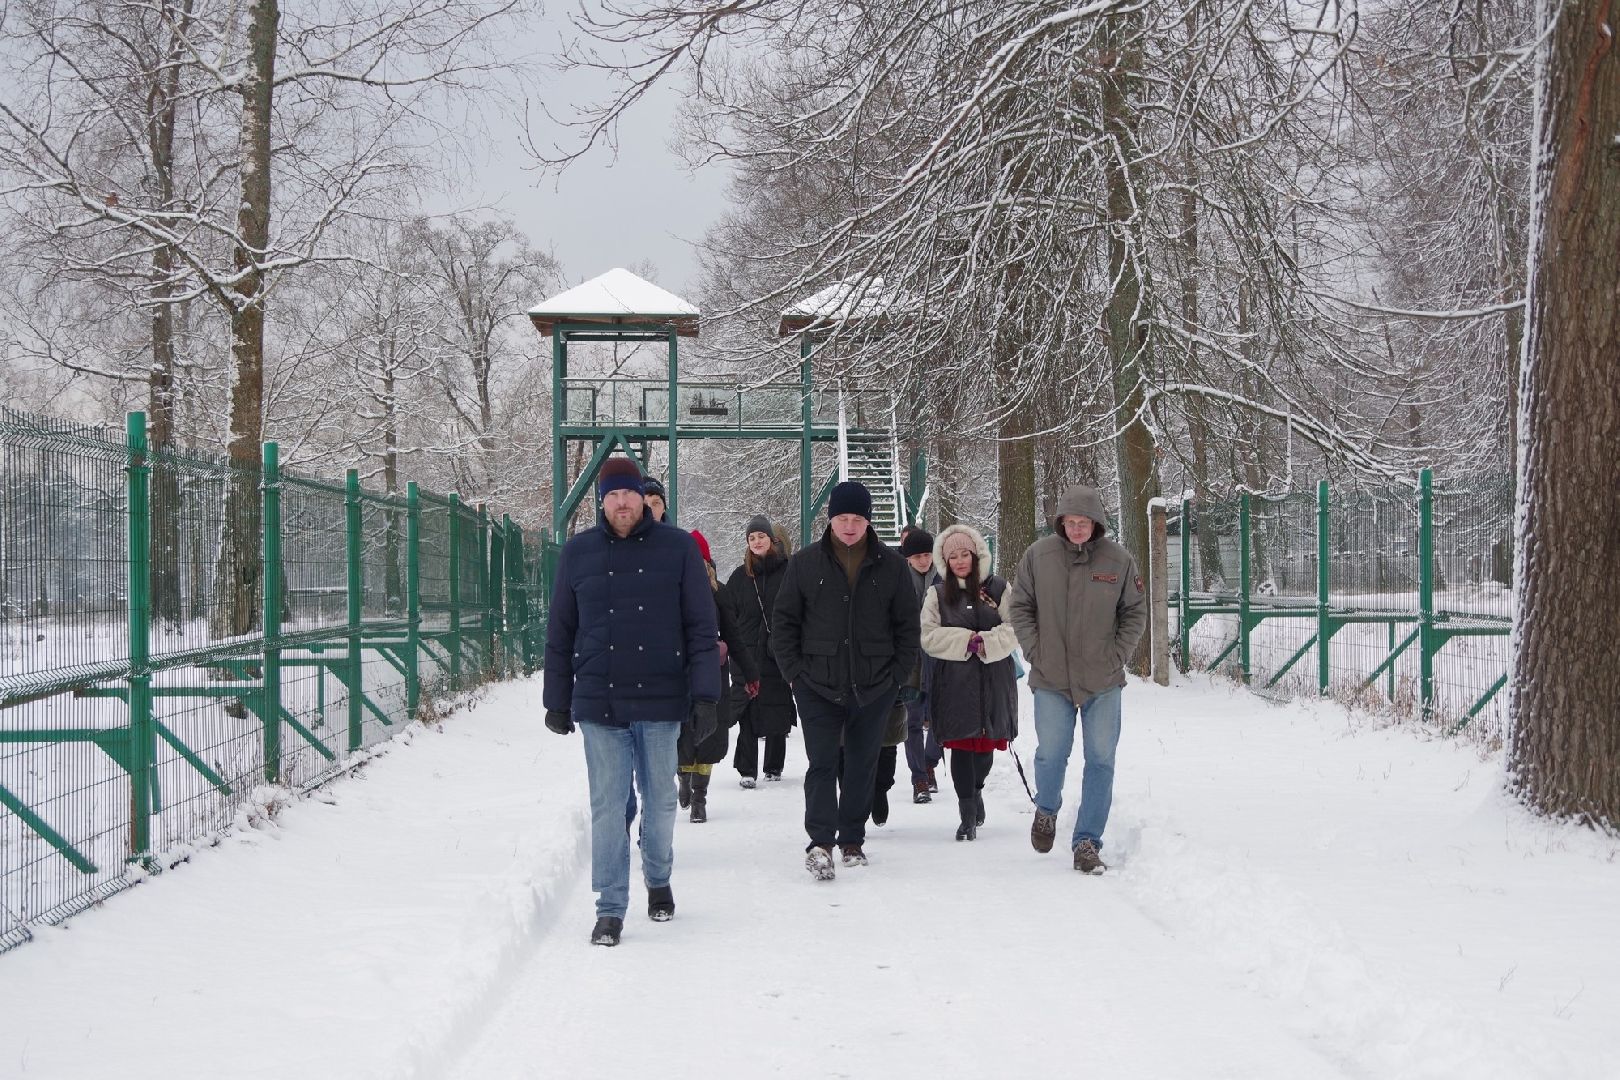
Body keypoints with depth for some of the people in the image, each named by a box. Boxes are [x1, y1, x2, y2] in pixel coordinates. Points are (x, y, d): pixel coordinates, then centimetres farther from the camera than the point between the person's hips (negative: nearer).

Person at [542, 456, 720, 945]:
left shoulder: (677, 548, 1)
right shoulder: (577, 553, 5)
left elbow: (702, 628, 1)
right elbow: (560, 634, 10)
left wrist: (705, 693, -5)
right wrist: (557, 700, 9)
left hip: (660, 701, 0)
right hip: (598, 703, 0)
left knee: (660, 801, 11)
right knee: (607, 806, -1)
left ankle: (658, 881, 34)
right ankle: (610, 908, 4)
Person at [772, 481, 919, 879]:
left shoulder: (891, 565, 3)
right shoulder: (804, 564, 2)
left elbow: (907, 624, 8)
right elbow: (783, 621, 6)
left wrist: (898, 674, 1)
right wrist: (794, 672, -2)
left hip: (874, 689, 2)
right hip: (818, 686, -1)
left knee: (862, 766, 11)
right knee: (822, 764, -10)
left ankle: (852, 840, 22)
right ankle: (821, 842, -16)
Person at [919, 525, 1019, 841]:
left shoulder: (998, 589, 5)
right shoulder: (937, 594, 7)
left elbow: (1015, 630, -2)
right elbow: (928, 637, -2)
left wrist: (986, 643, -18)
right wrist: (967, 640, -14)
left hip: (993, 681, 1)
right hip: (954, 681, -1)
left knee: (986, 744, 9)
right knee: (961, 745, -5)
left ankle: (976, 789, 39)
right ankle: (968, 814, 1)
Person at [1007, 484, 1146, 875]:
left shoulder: (1119, 560, -3)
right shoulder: (1038, 556, -3)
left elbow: (1136, 612, 7)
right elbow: (1019, 607, 6)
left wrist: (1118, 655, -2)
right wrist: (1034, 650, -3)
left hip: (1103, 681, 0)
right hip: (1051, 680, 0)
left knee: (1100, 761, 0)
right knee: (1051, 754, -3)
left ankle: (1087, 842, 9)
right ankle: (1046, 809, 29)